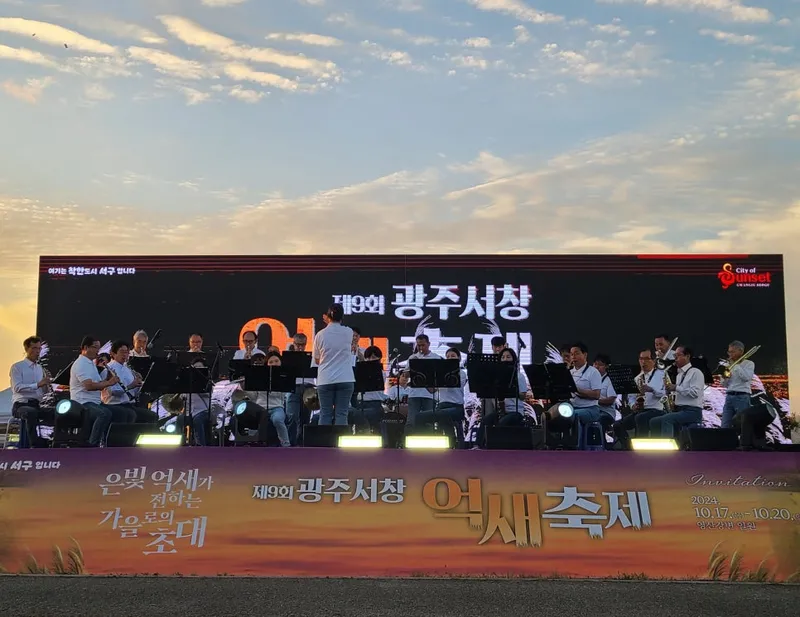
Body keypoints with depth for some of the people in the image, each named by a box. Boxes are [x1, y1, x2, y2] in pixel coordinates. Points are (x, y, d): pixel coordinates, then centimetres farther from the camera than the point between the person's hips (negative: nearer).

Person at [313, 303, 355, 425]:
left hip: (325, 380, 0)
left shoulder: (320, 334, -1)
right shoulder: (348, 332, 0)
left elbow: (317, 361, 9)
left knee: (325, 414, 6)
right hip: (345, 379, 0)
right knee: (341, 414, 2)